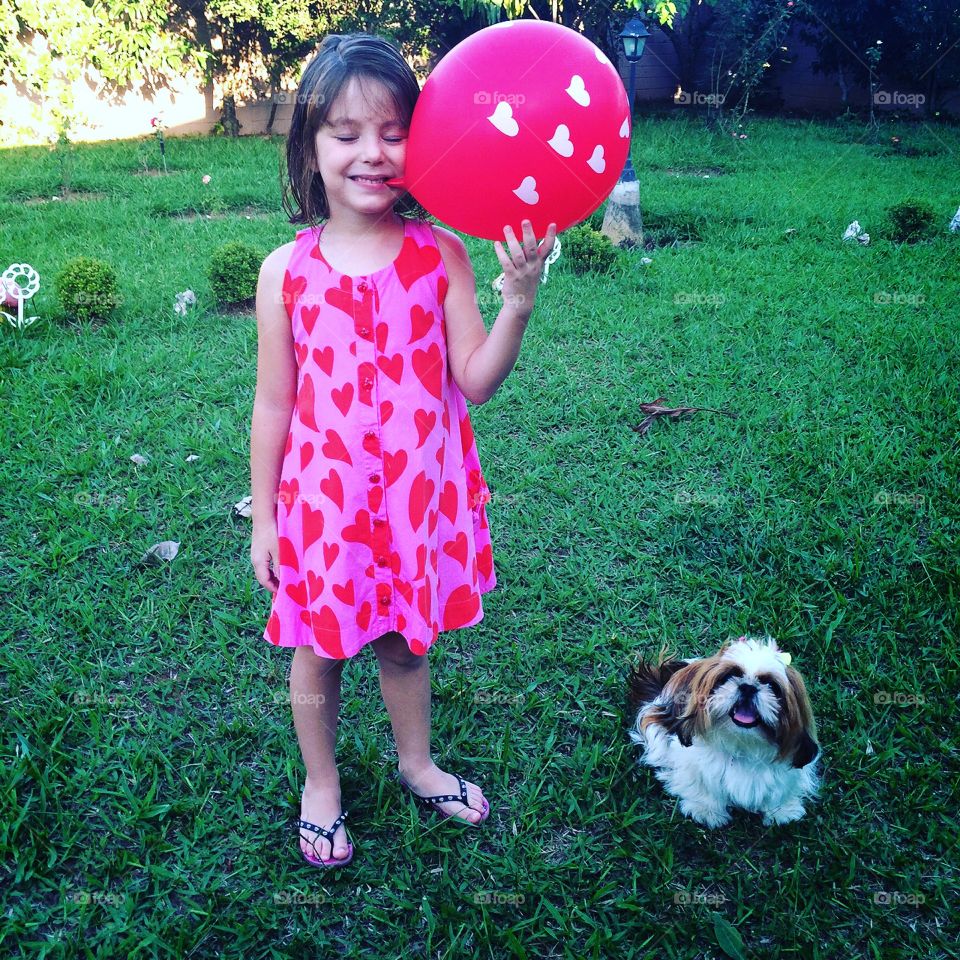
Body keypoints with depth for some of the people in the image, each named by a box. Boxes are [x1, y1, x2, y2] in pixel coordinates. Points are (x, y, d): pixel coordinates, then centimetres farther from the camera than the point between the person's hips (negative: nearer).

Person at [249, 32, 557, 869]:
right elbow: (274, 405, -3)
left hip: (419, 493, 1)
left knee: (408, 641, 21)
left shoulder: (442, 255, -8)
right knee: (318, 654, 16)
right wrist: (264, 517, 2)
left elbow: (477, 382, -10)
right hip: (323, 500, 0)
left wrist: (518, 300, -24)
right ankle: (321, 786, 43)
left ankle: (416, 761, 49)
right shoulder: (287, 272, -9)